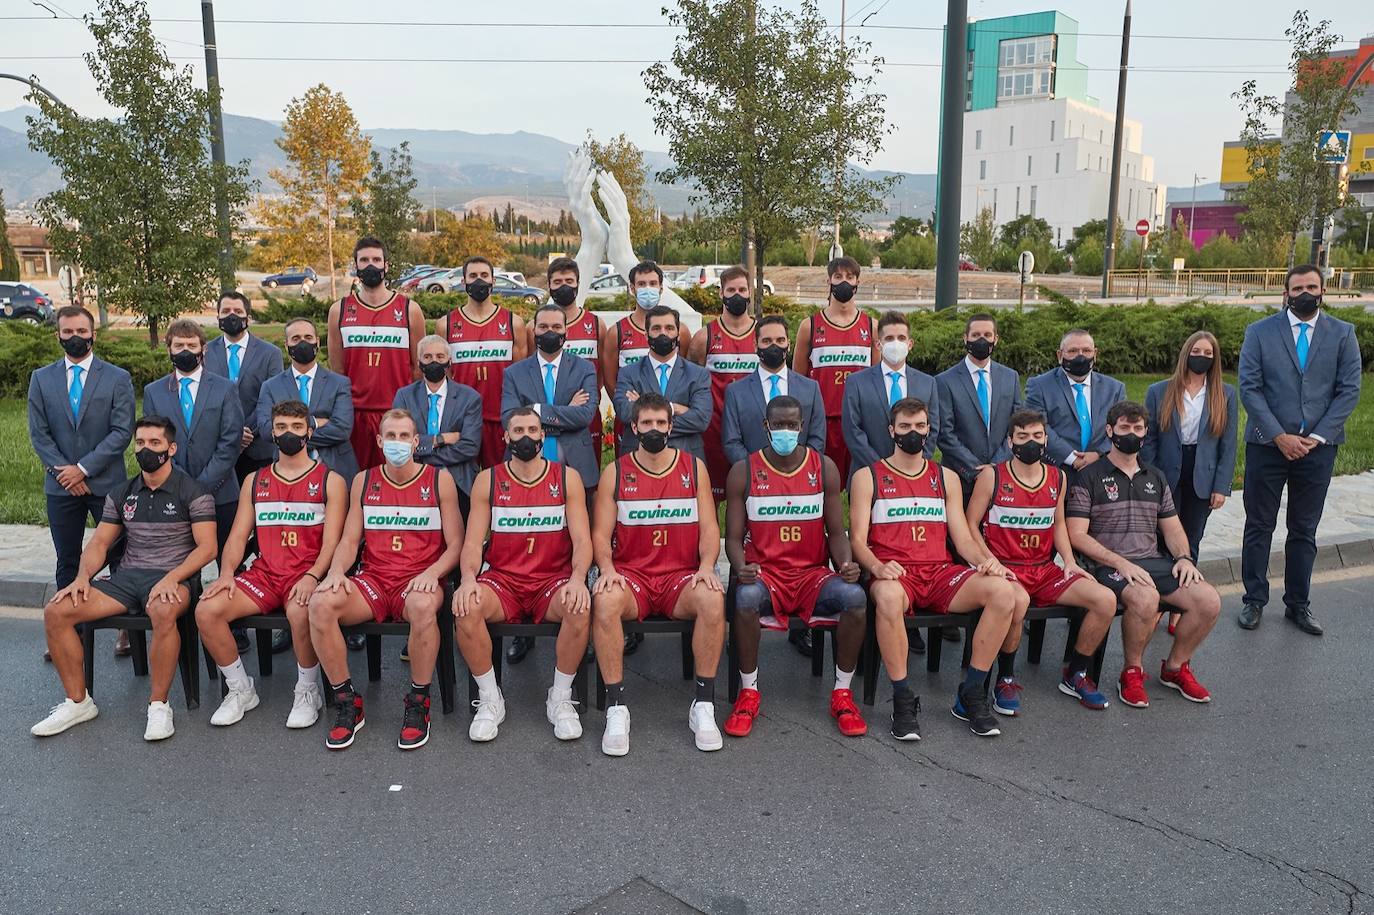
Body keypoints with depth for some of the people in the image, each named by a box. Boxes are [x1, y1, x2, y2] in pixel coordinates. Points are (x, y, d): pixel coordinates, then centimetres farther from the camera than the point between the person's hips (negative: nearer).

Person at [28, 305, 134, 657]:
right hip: (60, 485, 3)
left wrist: (84, 468, -13)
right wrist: (63, 470, -8)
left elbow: (122, 431, -8)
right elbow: (38, 433, 4)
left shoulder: (117, 378, 0)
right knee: (67, 562, 10)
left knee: (118, 556, 2)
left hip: (106, 483, -3)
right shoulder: (41, 378, 8)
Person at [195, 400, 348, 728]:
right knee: (206, 610, -20)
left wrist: (312, 577, -22)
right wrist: (227, 573, -7)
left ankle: (307, 691, -10)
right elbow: (238, 535, 13)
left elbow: (331, 541, -4)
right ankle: (240, 690, 1)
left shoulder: (330, 481, 5)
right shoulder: (255, 481, 18)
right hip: (264, 574, 4)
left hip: (307, 575, -4)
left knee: (300, 612, -37)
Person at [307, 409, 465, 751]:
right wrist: (336, 571, -11)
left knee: (423, 605, -40)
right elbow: (349, 540, 11)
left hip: (419, 581, -3)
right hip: (373, 579, 3)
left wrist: (432, 572, -18)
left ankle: (418, 704, -18)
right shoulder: (364, 481, 13)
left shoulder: (439, 480, 4)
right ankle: (347, 703, -11)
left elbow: (456, 544, 1)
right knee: (320, 603, -28)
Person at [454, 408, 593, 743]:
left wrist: (577, 579, -24)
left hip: (553, 580, 0)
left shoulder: (567, 478, 4)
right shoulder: (488, 480, 5)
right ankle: (490, 699, -10)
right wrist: (469, 578, -22)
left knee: (579, 608, -33)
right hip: (502, 581, 1)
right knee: (466, 608, -30)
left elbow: (582, 540, -4)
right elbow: (473, 542, 0)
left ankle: (560, 698, -11)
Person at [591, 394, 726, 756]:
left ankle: (704, 705, -18)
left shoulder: (694, 467, 9)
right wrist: (607, 569, -16)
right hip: (631, 576, 0)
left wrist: (706, 566, -14)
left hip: (681, 577, 1)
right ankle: (616, 708, -23)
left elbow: (709, 528, 5)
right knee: (604, 601, -34)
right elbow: (600, 533, 3)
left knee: (713, 599, -33)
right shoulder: (616, 472, 7)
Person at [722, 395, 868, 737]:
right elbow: (734, 537, 2)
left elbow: (836, 531, 9)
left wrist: (846, 563, -12)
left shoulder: (824, 468, 7)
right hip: (764, 573, -1)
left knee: (855, 596, -30)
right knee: (747, 597, -37)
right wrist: (741, 567, -19)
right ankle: (748, 692, -14)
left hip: (813, 574, 2)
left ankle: (842, 693, -9)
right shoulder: (744, 471, 3)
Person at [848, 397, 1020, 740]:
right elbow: (858, 541, 1)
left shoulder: (946, 478, 20)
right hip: (894, 575, -4)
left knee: (1002, 590, -25)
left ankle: (971, 695, -12)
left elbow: (963, 538, 14)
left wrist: (985, 559, -8)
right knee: (888, 597, -41)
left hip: (940, 573, 4)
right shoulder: (867, 477, 9)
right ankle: (903, 700, -24)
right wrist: (877, 567, -21)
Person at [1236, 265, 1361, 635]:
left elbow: (1349, 390, 0)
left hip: (1318, 446, 1)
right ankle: (1254, 600, 17)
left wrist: (1317, 437, -9)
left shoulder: (1343, 334, 5)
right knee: (1259, 526, 6)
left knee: (1304, 529, 10)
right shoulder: (1259, 332, 0)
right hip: (1267, 443, -1)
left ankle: (1298, 604, 21)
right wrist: (1280, 436, -12)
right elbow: (1249, 388, -5)